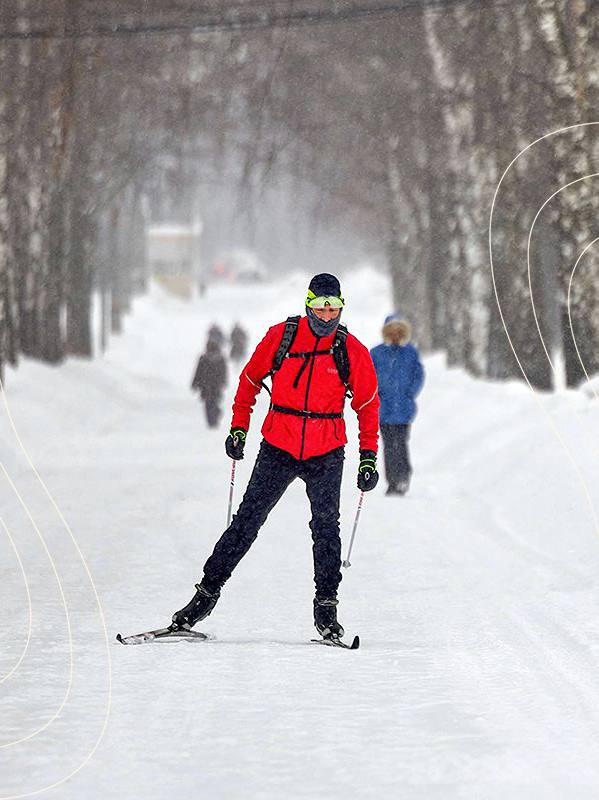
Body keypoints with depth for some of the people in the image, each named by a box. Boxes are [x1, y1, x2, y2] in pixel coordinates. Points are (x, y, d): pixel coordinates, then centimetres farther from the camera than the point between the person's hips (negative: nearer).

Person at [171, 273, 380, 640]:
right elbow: (251, 378, 10)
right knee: (247, 521, 0)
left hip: (326, 454, 0)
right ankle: (208, 590, 6)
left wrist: (369, 456, 0)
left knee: (326, 527, -6)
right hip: (278, 447, 0)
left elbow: (367, 405, 6)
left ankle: (326, 607, 3)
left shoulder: (352, 351, -3)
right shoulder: (281, 335, -3)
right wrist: (239, 427, 4)